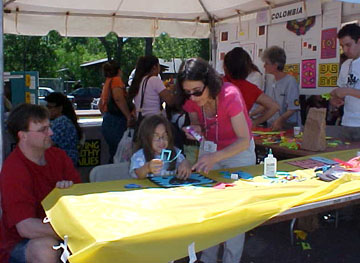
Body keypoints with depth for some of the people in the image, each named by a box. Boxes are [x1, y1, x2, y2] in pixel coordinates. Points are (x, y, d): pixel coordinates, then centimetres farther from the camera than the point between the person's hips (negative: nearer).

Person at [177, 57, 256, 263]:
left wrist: (215, 157, -47)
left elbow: (244, 140, -33)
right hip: (210, 148, 5)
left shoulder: (230, 95, -31)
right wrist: (195, 130, -21)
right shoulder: (191, 101, -15)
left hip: (239, 151, -4)